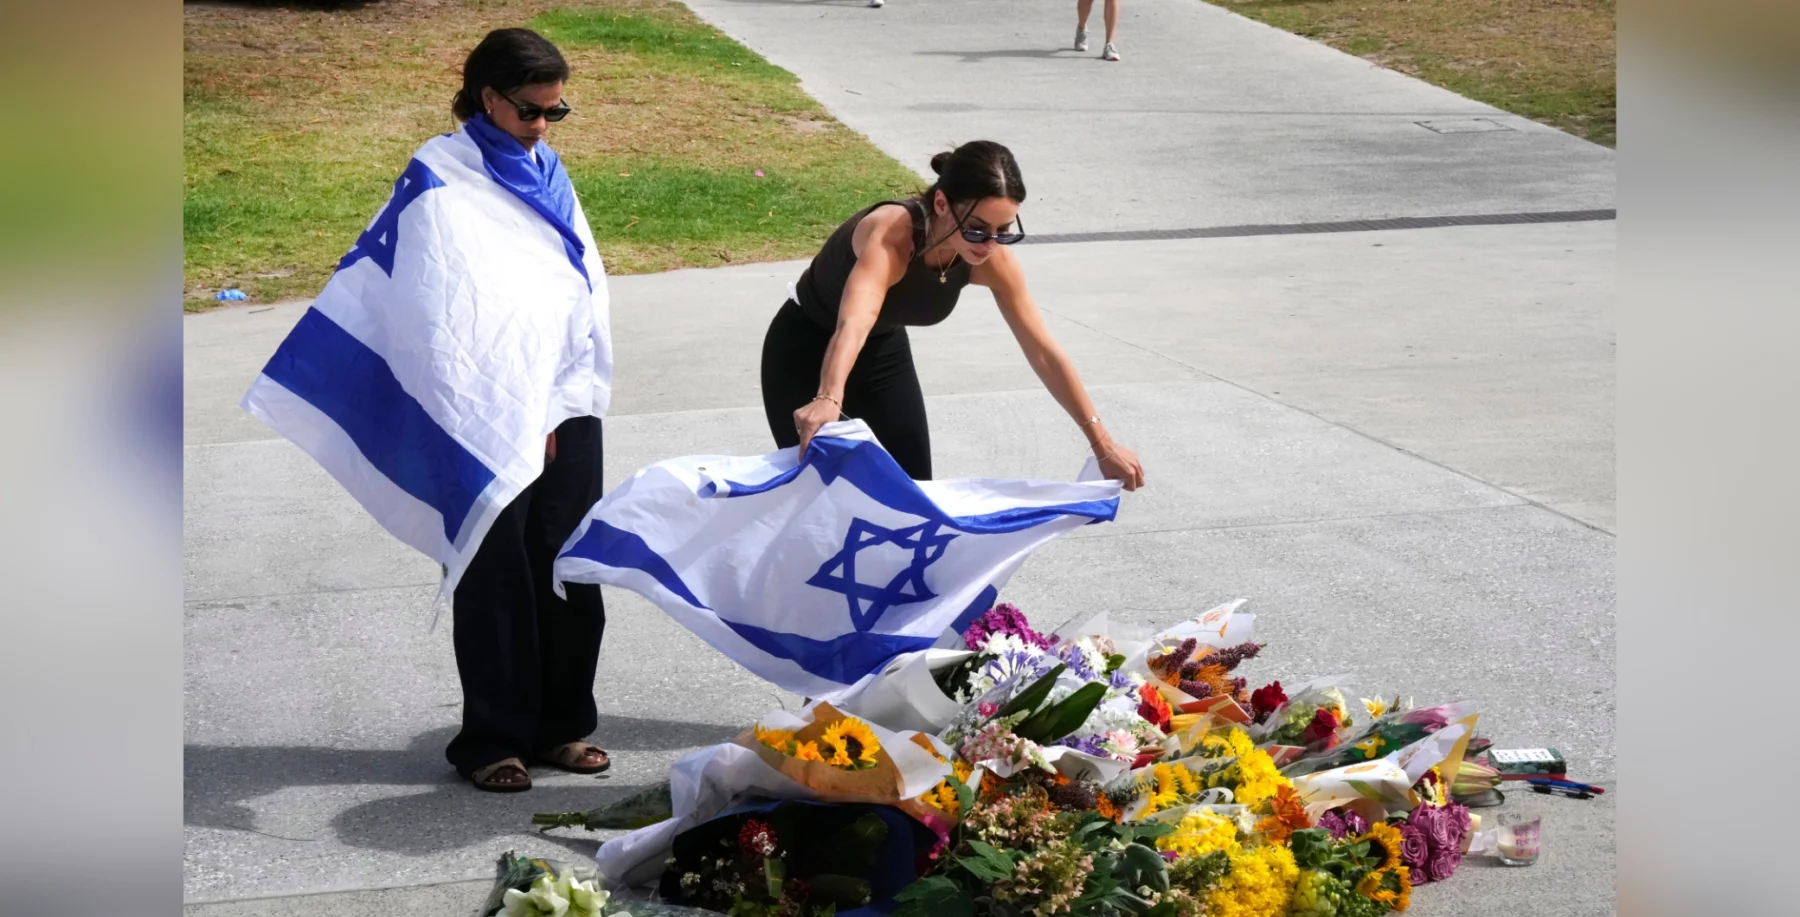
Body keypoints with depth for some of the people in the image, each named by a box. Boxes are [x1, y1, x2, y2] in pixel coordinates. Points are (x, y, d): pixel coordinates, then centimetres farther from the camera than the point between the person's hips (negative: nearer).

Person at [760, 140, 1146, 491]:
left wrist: (1102, 443, -15)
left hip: (884, 351, 6)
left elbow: (1043, 351, -14)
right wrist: (827, 400, -76)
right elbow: (853, 325, -57)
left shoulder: (991, 260, -22)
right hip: (805, 349, -5)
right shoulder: (890, 233, -40)